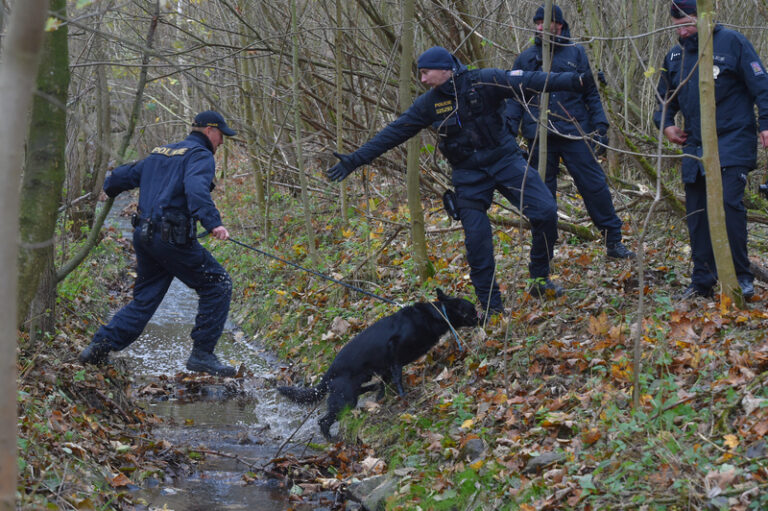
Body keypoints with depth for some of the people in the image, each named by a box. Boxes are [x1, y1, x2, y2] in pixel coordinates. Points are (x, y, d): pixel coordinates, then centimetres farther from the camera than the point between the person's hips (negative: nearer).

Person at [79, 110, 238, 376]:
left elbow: (126, 175, 32)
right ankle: (202, 354, 0)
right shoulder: (200, 156, -4)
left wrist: (110, 187, 55)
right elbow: (196, 187, -25)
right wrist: (212, 222, -37)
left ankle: (100, 346, 8)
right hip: (172, 239, -8)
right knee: (218, 285, 1)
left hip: (143, 235, 8)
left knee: (145, 299, 16)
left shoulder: (159, 153, 21)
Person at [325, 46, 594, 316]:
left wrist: (577, 80, -25)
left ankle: (540, 279, 6)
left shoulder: (485, 81, -10)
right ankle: (491, 307, 7)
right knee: (477, 238, -5)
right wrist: (355, 159, 0)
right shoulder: (429, 103, -1)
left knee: (545, 211, -14)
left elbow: (530, 81, -17)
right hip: (469, 175, 2)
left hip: (505, 161, -2)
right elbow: (393, 132, 3)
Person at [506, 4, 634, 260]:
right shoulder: (526, 59, 8)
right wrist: (509, 132, -1)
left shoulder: (575, 53, 5)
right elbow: (515, 99, 10)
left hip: (575, 133, -1)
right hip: (539, 136, 1)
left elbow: (591, 93, 7)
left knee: (595, 185, -5)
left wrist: (600, 127, 0)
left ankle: (614, 241, 4)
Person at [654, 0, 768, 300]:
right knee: (696, 213, 4)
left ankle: (741, 276, -9)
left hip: (732, 142, -6)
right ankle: (702, 282, 12)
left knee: (728, 202, -19)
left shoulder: (731, 42, -3)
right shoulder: (674, 57, 13)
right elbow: (665, 98, 25)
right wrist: (665, 124, 6)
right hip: (695, 147, 6)